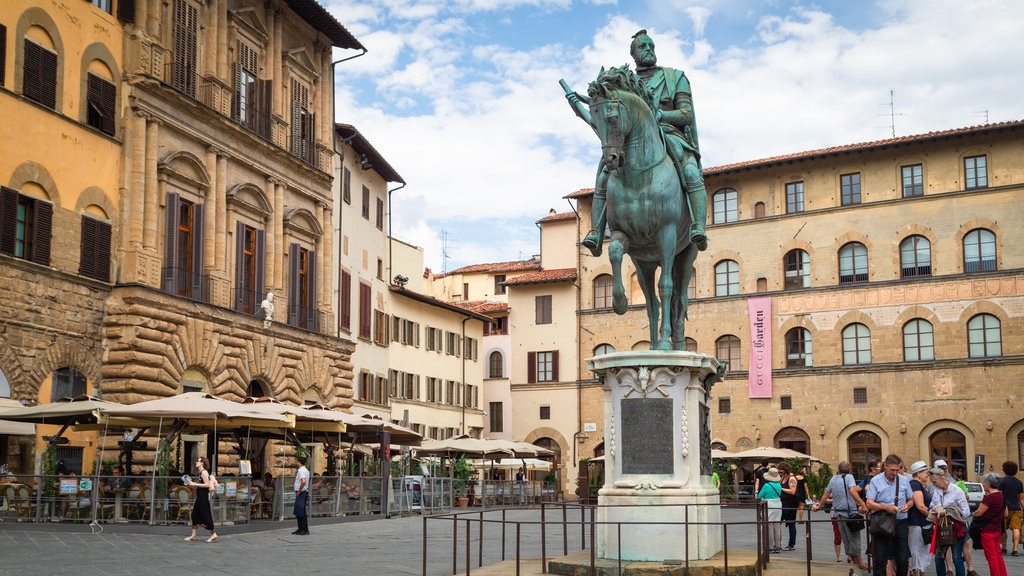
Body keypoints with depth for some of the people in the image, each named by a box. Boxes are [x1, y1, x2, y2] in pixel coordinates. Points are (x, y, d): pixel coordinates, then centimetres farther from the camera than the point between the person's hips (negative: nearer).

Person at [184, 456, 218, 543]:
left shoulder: (204, 472, -12)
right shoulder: (200, 472, 15)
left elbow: (207, 484, -20)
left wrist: (194, 484, -17)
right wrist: (192, 484, 10)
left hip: (204, 497, -10)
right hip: (199, 497, 10)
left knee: (205, 515, -5)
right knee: (195, 515, 8)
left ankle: (213, 534, 1)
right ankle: (193, 536, 11)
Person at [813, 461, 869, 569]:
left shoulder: (833, 479, 8)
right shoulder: (849, 477, -8)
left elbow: (826, 494, 16)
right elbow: (852, 490, -25)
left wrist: (819, 506, 30)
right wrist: (861, 505, -27)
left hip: (838, 513, 5)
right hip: (850, 512, -5)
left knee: (845, 537, 13)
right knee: (854, 537, 1)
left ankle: (853, 559, 20)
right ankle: (859, 562, 6)